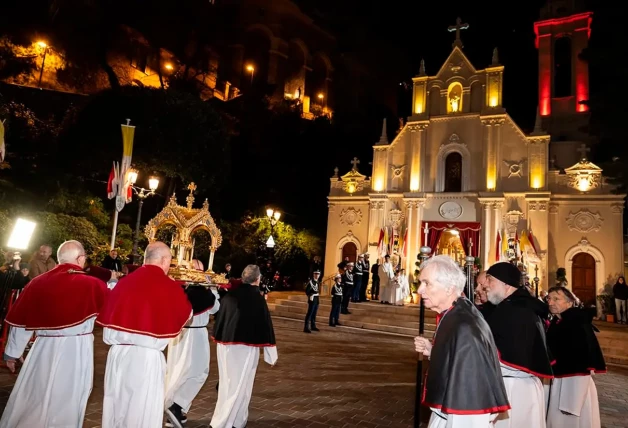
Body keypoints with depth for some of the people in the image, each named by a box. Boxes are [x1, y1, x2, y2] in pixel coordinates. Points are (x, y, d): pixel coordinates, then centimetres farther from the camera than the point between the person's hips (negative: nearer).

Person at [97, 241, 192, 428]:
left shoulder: (124, 281, 2)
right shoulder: (170, 287, -9)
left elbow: (107, 316, 7)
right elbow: (186, 315, 8)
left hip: (117, 353, 5)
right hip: (146, 356, -5)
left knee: (117, 404, 20)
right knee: (142, 411, 9)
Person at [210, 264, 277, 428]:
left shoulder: (229, 295, 0)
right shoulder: (258, 299, -12)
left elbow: (219, 318, 9)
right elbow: (266, 325, -10)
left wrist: (218, 339, 24)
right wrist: (271, 354, -2)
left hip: (226, 344, 5)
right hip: (247, 347, -5)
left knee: (227, 382, 18)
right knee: (240, 384, 7)